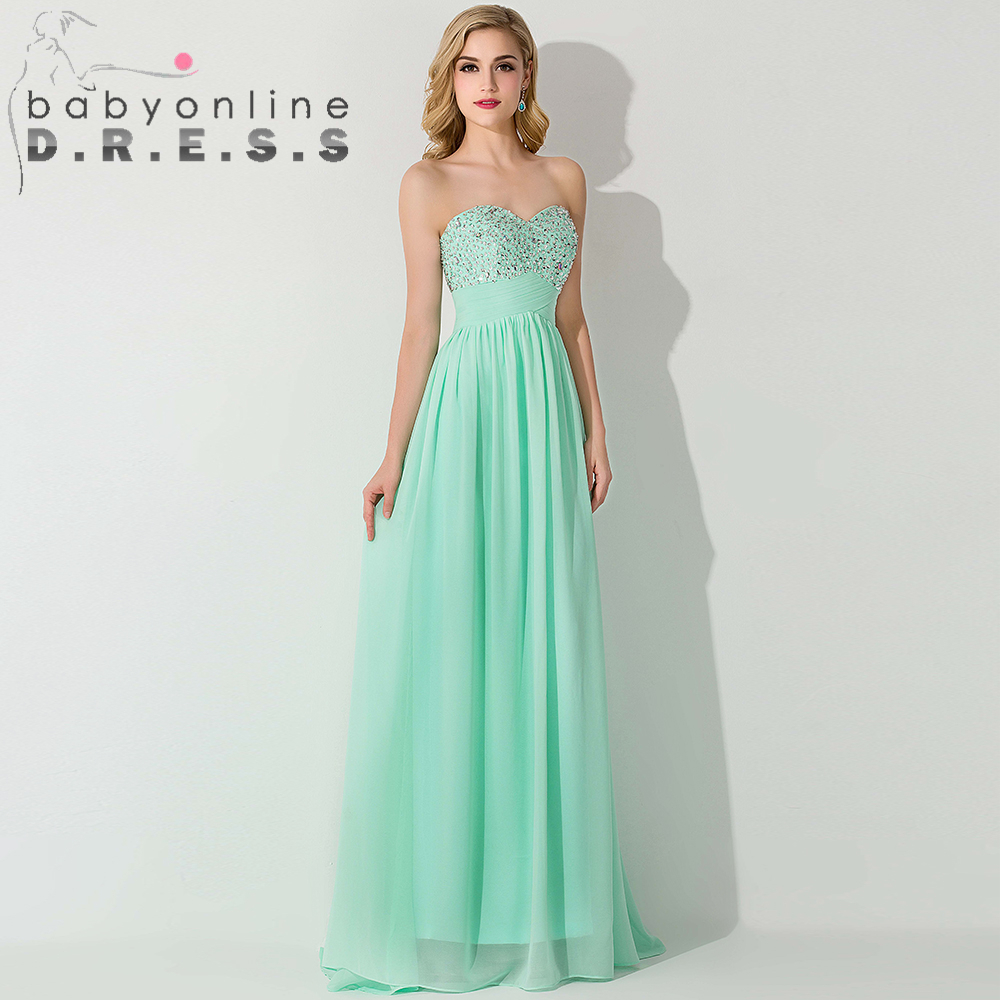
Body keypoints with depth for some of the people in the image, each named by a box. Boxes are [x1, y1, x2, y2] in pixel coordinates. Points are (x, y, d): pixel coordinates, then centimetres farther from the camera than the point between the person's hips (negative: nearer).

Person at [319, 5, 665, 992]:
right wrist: (394, 457, -6)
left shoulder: (565, 179, 14)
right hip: (465, 418, -4)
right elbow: (421, 327, -1)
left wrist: (594, 433, 10)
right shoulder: (429, 183, 3)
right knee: (450, 651, -1)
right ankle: (445, 903, 13)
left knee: (542, 652, 6)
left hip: (546, 421, 4)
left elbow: (572, 319, 15)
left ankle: (544, 897, 19)